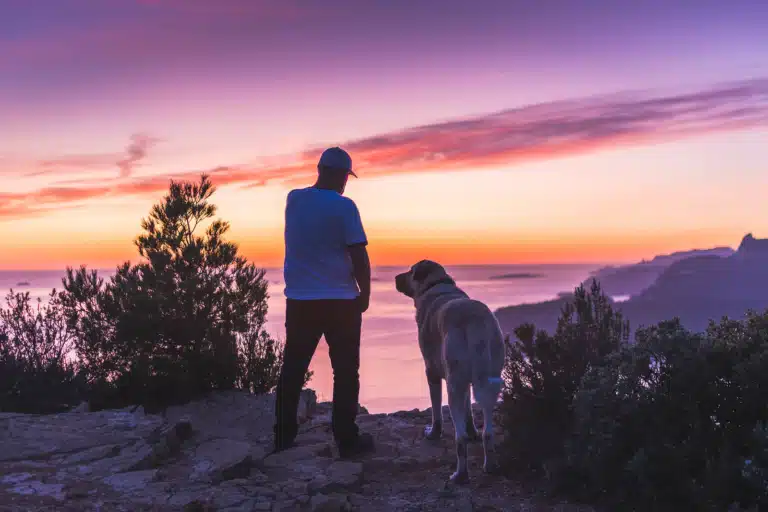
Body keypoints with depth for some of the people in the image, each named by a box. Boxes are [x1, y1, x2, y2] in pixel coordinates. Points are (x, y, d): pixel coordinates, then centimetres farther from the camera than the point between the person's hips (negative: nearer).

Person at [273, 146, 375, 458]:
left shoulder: (293, 200, 5)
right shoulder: (344, 206, -11)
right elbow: (359, 256, -11)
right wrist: (365, 293, 0)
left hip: (299, 300, 5)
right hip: (340, 301, -5)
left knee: (293, 369, 12)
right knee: (345, 371, 4)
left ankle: (283, 436, 16)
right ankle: (347, 439, 6)